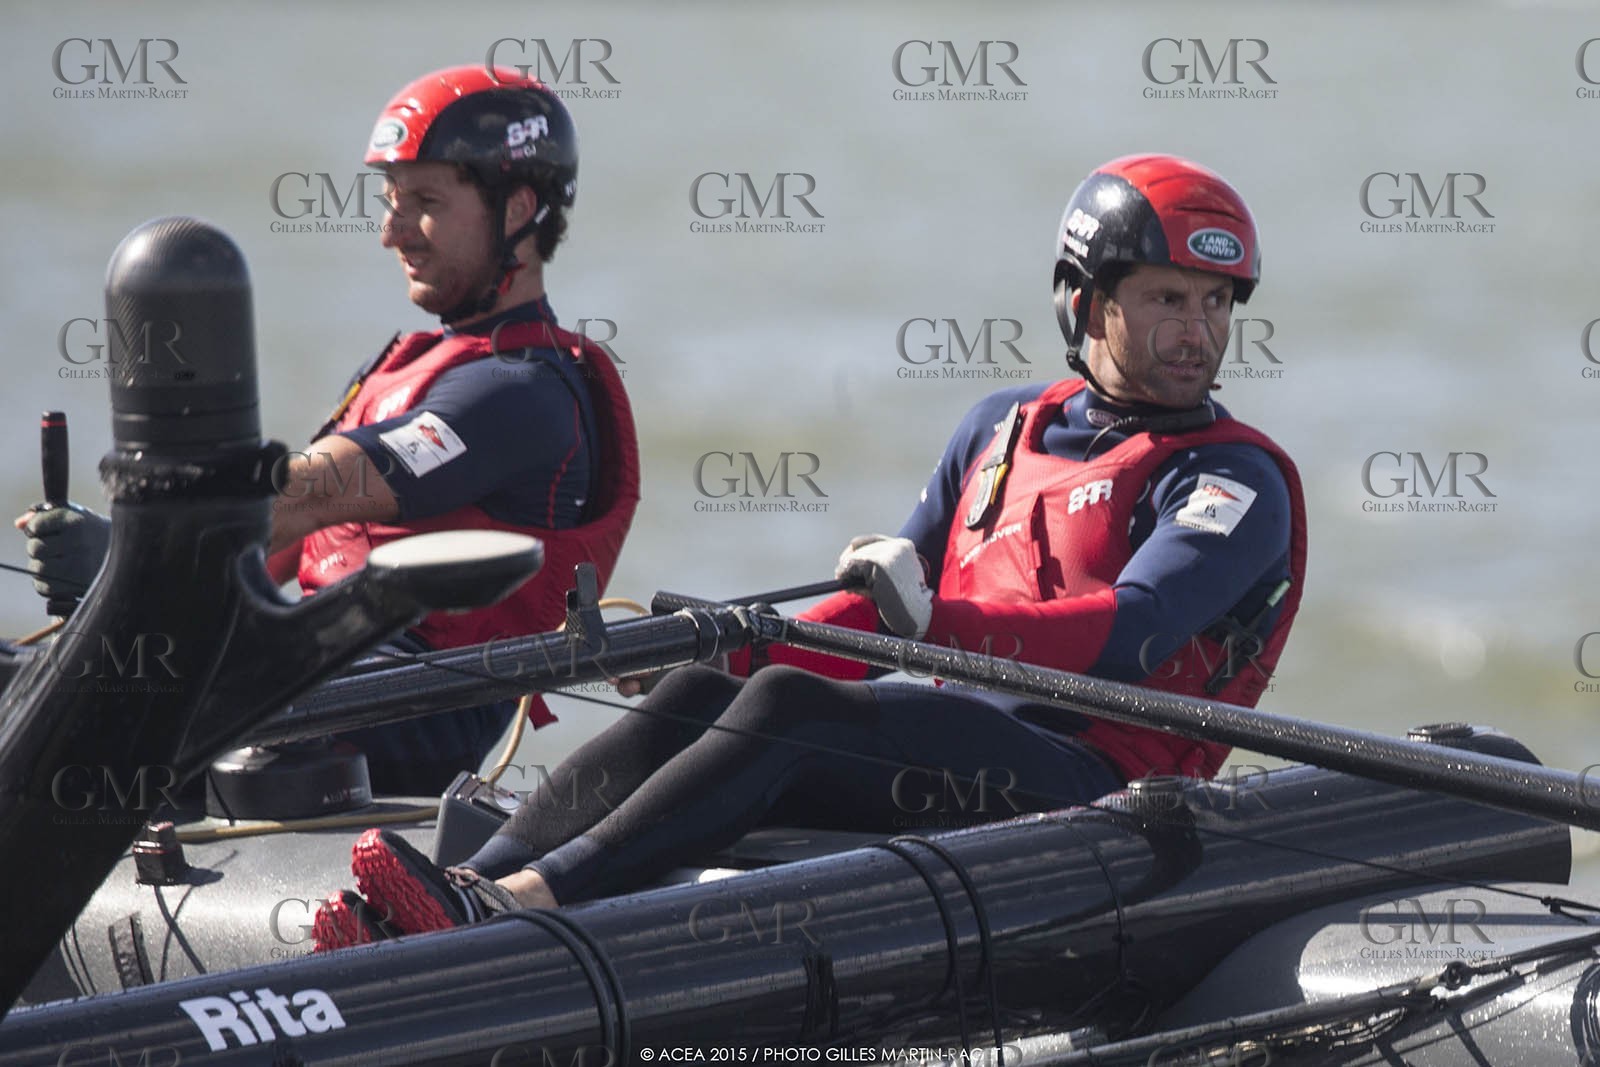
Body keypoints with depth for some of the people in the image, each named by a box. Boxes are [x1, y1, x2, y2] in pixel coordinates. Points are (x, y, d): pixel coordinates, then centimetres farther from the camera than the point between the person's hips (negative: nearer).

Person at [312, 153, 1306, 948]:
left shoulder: (1235, 479, 2)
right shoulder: (1003, 430, 23)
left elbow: (1129, 637, -15)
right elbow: (885, 604, 22)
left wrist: (938, 620, -26)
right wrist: (743, 656, 4)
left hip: (1090, 784, -6)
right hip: (958, 745, 6)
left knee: (790, 706, -29)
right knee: (701, 693, -19)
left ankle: (529, 898, -44)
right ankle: (476, 885, -38)